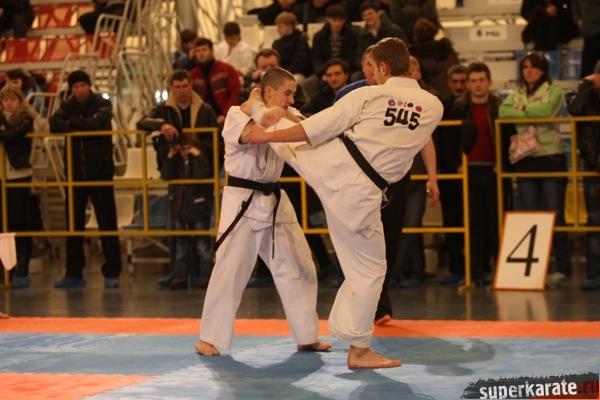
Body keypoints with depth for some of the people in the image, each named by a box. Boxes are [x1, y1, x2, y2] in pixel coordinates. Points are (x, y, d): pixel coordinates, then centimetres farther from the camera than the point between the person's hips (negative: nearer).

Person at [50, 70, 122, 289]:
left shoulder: (102, 104, -1)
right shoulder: (68, 106, 8)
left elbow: (98, 123, -21)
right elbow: (55, 125, -11)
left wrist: (73, 123, -9)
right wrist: (85, 126, -18)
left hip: (100, 172, -4)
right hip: (76, 173, 4)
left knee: (107, 223, -4)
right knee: (73, 224, 6)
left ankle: (112, 273, 0)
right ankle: (74, 274, 14)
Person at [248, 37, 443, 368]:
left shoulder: (368, 96, -5)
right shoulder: (433, 106, 1)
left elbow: (317, 127, -3)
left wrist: (267, 136, 6)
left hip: (330, 165, -1)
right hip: (361, 192, 1)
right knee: (368, 268, 10)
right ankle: (359, 350, 10)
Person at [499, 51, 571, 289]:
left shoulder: (554, 90, 2)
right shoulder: (517, 94, 14)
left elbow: (546, 110, -18)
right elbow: (503, 111, -4)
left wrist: (523, 109, -4)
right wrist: (531, 114, -13)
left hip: (551, 157, -5)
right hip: (525, 160, 5)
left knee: (555, 216, -5)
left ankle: (563, 269, -2)